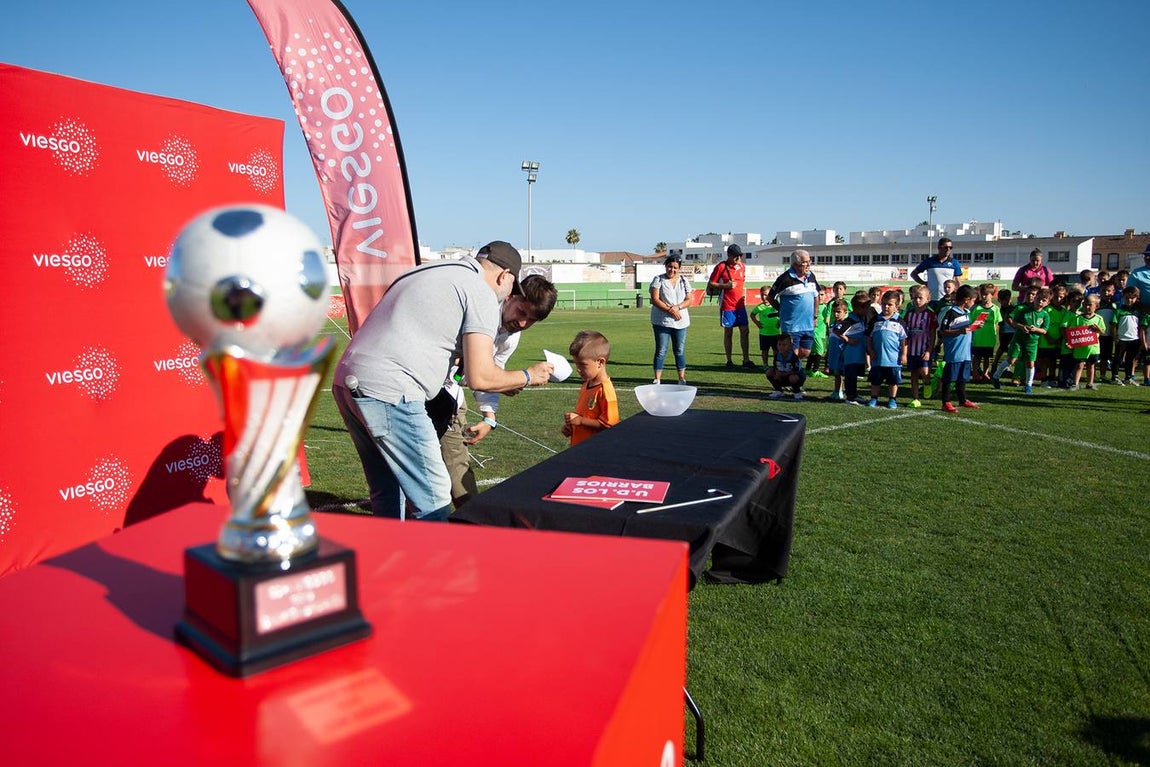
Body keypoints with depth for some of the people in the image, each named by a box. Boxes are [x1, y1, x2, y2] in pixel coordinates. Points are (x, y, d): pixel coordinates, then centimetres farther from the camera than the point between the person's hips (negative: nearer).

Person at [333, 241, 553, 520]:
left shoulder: (426, 273, 25)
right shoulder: (482, 294, -1)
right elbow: (480, 377, -8)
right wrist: (527, 377, 10)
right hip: (387, 393, -9)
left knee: (387, 493, 21)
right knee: (433, 499, -2)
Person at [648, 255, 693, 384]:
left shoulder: (684, 281, 10)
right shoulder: (658, 280, -1)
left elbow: (688, 300, 5)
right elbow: (654, 300, -10)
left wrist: (678, 307, -14)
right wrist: (670, 310, -17)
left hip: (680, 322, 3)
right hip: (662, 322, -3)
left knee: (680, 350, 8)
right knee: (661, 351, -3)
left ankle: (682, 378, 15)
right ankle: (657, 379, -1)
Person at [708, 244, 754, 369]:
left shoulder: (742, 266, 10)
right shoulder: (721, 267, -7)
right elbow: (710, 284, -6)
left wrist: (744, 295, 12)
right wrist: (726, 286, -17)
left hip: (740, 305, 5)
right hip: (727, 306, -5)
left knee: (744, 331, 2)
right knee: (728, 332, 3)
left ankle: (746, 360, 7)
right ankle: (729, 361, 12)